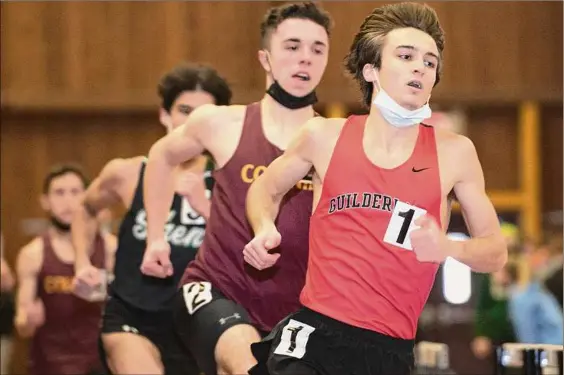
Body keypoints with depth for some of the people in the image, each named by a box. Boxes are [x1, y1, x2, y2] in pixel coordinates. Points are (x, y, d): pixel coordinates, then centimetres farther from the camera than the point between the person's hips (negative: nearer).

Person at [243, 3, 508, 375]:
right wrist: (265, 229, -1)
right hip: (314, 334, -1)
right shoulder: (325, 136, 3)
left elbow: (496, 252, 7)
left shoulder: (453, 152, 2)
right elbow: (266, 188, 21)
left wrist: (448, 247, -14)